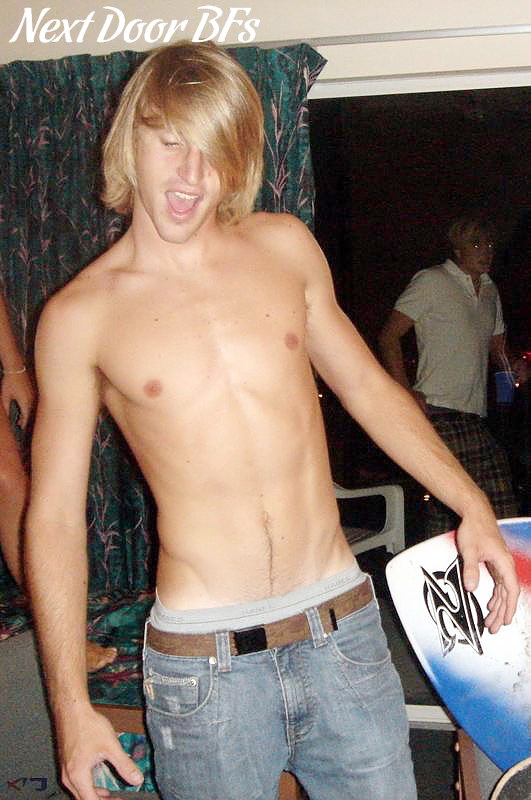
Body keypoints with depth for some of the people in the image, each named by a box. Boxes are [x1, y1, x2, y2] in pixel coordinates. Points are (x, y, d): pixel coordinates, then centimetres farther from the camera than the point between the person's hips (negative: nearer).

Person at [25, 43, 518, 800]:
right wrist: (72, 705, -3)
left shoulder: (286, 246, 3)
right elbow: (55, 517, -1)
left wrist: (470, 503, 8)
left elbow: (365, 383, 15)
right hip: (204, 665, -2)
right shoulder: (79, 317, -5)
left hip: (344, 631, 3)